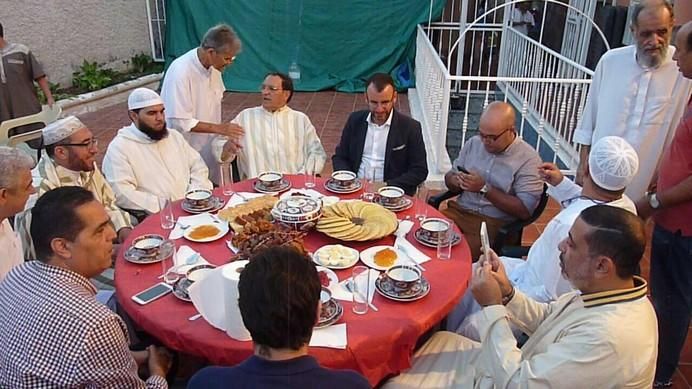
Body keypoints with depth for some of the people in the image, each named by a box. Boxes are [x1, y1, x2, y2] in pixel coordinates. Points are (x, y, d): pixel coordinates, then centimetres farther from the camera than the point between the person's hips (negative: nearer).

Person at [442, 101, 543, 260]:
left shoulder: (528, 159, -8)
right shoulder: (473, 143, 8)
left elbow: (524, 210, -13)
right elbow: (449, 177, 16)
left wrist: (485, 189, -17)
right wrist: (457, 180, -9)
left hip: (495, 224, -5)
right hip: (459, 211, 5)